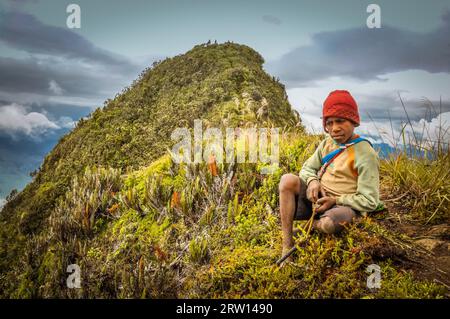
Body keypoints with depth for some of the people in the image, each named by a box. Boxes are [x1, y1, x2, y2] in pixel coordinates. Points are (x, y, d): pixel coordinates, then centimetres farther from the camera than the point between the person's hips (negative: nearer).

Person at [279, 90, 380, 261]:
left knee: (330, 223, -41)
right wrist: (312, 181, -14)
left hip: (342, 206, -6)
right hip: (318, 197, 6)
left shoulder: (364, 154, -16)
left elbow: (370, 201, -17)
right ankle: (287, 244, -17)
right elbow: (307, 168, 10)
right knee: (288, 180, -20)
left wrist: (335, 200, -19)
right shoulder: (327, 143, 3)